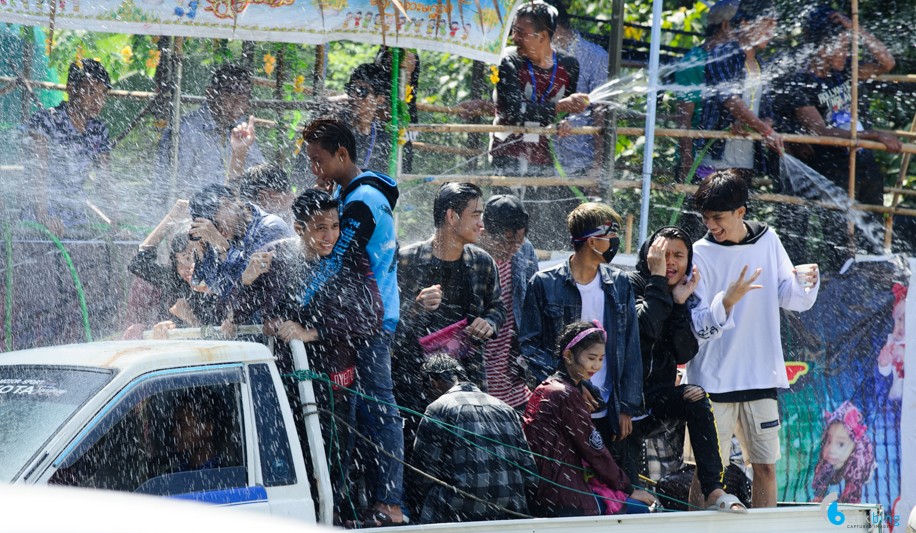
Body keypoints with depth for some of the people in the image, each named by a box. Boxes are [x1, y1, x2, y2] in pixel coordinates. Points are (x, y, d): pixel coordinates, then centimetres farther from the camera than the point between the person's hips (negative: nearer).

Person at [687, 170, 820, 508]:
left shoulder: (767, 240, 6)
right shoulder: (700, 254, -6)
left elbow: (794, 299, 9)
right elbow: (696, 327, -11)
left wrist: (808, 281, -13)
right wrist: (727, 302, -29)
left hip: (761, 377, 4)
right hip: (713, 380, -4)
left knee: (765, 466, 6)